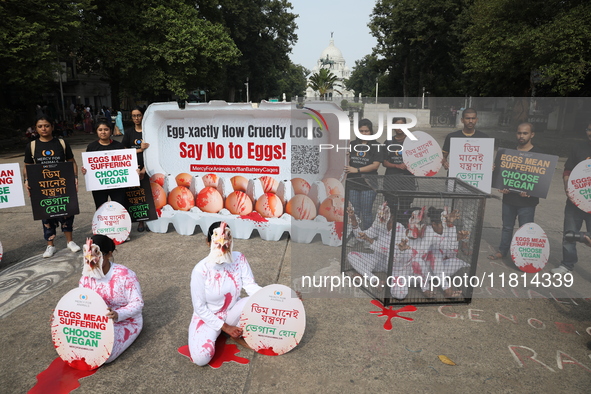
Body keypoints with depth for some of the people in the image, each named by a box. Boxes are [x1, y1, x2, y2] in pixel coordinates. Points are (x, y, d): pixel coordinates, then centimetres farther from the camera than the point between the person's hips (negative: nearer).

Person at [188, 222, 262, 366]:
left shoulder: (239, 259, -14)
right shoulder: (201, 270, -24)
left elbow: (251, 286, -16)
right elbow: (200, 308, -17)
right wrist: (224, 327, -17)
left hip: (232, 312, 3)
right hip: (208, 317, -2)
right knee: (200, 358, -25)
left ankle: (239, 333, 0)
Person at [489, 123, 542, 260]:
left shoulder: (537, 154, -4)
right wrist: (502, 186, -4)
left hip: (526, 200, -4)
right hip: (509, 197, 4)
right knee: (507, 226, 15)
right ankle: (502, 251, 27)